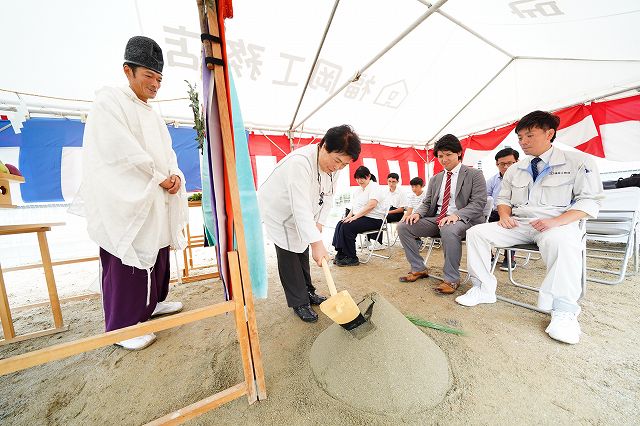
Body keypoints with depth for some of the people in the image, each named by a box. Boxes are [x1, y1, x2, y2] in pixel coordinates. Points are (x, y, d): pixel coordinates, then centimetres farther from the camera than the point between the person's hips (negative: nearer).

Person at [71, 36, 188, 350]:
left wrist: (175, 175, -6)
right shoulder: (109, 101, -3)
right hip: (125, 201, -7)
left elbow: (166, 152, 13)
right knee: (127, 261, -2)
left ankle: (153, 303, 31)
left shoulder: (153, 115, 20)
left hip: (156, 201, 8)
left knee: (156, 255, 14)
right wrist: (160, 179, -14)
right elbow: (121, 151, -15)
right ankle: (122, 326, 13)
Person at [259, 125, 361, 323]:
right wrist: (317, 243, -42)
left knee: (303, 252, 15)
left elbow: (327, 196, -4)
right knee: (289, 256, -4)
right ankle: (299, 303, 13)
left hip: (301, 215, 7)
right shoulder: (300, 162, -38)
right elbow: (301, 208, -42)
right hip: (278, 211, -7)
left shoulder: (335, 164, -12)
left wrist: (319, 223, -12)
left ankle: (307, 292, 32)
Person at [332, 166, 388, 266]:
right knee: (340, 224, -16)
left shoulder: (375, 187, -6)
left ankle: (351, 258, -16)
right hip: (359, 217, 8)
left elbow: (371, 205, -21)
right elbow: (354, 206, 18)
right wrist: (349, 216, -2)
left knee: (347, 227, -27)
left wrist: (355, 217, -23)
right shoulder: (358, 190, 20)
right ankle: (340, 254, -12)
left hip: (373, 219, -8)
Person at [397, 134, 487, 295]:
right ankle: (419, 269, -1)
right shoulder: (435, 179, 18)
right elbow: (427, 202, 16)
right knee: (403, 227, -14)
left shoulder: (474, 175, 3)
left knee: (448, 230, -41)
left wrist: (456, 215, -26)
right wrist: (417, 213, -8)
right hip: (436, 219, 5)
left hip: (463, 220, -5)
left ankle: (452, 279, -19)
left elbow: (478, 203, -8)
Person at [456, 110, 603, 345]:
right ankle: (484, 289, -11)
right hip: (518, 224, 5)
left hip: (558, 225, -4)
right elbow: (503, 198, 20)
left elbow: (590, 201, -3)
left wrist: (555, 221, -20)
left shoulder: (578, 161, 3)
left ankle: (564, 311, -24)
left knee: (561, 241, -40)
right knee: (476, 232, -17)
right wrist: (505, 214, -3)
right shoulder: (515, 169, 16)